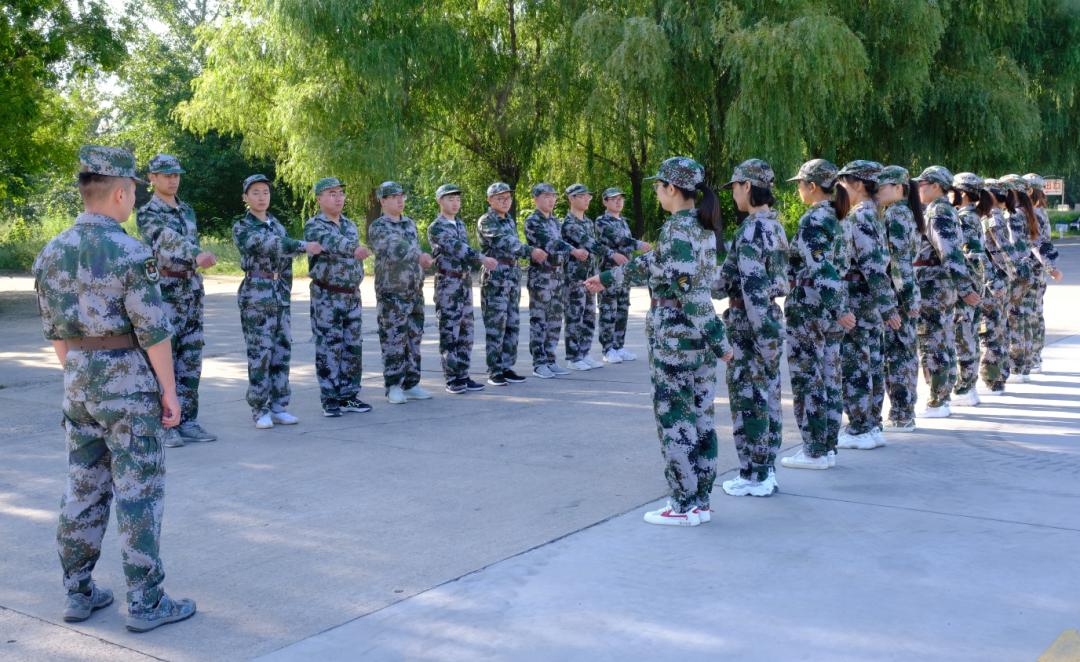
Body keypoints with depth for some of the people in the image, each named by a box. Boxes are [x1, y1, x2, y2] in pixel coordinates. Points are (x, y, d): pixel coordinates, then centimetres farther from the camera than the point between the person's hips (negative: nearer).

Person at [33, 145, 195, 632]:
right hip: (129, 383, -7)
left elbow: (55, 330, 11)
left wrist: (77, 379, 20)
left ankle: (79, 593, 21)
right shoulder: (131, 253, -16)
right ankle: (146, 603, 5)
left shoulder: (51, 253, 5)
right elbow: (153, 331, -16)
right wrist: (169, 390, -8)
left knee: (84, 490, 14)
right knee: (138, 494, -1)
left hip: (79, 385, 7)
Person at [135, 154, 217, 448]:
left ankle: (186, 421, 14)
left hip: (192, 293, 7)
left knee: (190, 362, 8)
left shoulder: (188, 211, 15)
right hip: (164, 294, -7)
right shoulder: (146, 213, -9)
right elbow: (167, 239, -30)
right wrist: (198, 254, -49)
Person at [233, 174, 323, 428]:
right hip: (255, 295, -6)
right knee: (260, 353, -6)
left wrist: (286, 291, 13)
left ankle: (278, 407, 12)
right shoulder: (241, 227, -3)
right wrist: (305, 246, -19)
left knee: (282, 352, 5)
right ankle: (259, 410, 2)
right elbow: (267, 244, -18)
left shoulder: (277, 225, 16)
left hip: (281, 294, 6)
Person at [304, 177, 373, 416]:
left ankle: (349, 395, 17)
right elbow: (330, 242, -32)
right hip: (326, 297, -6)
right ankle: (330, 399, 5)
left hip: (352, 295, 6)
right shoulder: (313, 226, -9)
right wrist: (354, 248, -51)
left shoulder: (350, 225, 13)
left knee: (353, 347, 8)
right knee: (328, 349, -2)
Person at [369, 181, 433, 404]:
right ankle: (393, 388, 3)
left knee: (413, 340, 9)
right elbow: (396, 250, -20)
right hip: (391, 294, -6)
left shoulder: (410, 223, 15)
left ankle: (411, 384, 16)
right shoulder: (377, 227, -7)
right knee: (393, 342, -4)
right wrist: (420, 256, -11)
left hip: (415, 292, 6)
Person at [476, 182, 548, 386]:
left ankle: (507, 367, 14)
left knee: (511, 325, 8)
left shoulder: (510, 220, 16)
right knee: (495, 325, -6)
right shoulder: (486, 221, -9)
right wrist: (530, 250, -25)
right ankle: (494, 371, -1)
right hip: (495, 277, -8)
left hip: (513, 275, 8)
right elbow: (503, 242, -21)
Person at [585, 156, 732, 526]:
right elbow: (652, 264, 21)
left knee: (674, 419, 0)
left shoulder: (677, 229, -16)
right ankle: (700, 502, 18)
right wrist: (608, 279, 27)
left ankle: (683, 506, 6)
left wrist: (718, 339, -23)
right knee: (701, 417, 11)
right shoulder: (702, 226, 12)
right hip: (698, 338, 9)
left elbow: (691, 291, -23)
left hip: (674, 337, -9)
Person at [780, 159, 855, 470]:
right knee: (829, 379, 11)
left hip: (808, 311, -9)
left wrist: (838, 310, -27)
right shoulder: (834, 219, 12)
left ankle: (814, 452, 5)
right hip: (831, 311, 9)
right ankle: (828, 448, 18)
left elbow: (820, 269, -24)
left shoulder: (812, 220, -16)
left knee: (807, 381, -1)